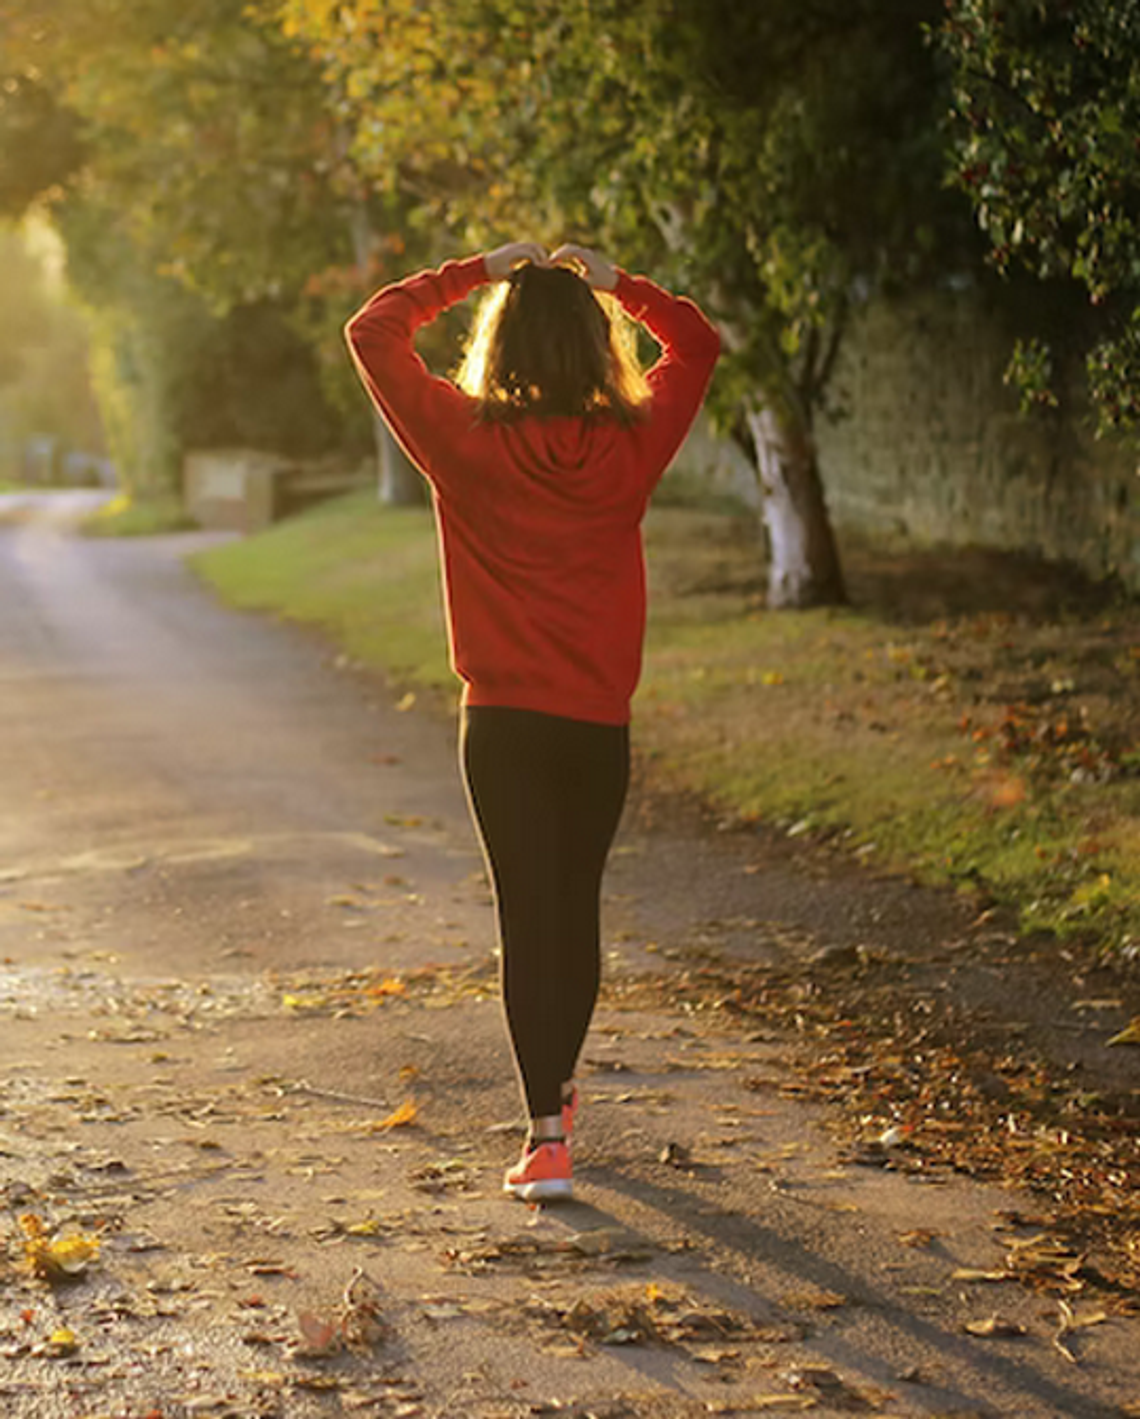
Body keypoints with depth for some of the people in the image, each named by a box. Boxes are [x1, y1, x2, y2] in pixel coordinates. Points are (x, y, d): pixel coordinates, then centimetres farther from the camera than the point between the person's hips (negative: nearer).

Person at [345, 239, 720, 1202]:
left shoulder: (466, 440, -8)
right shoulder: (632, 444, -2)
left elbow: (374, 331, 3)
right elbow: (696, 345, 16)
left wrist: (475, 273, 6)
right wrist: (615, 283, 12)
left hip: (504, 722, -2)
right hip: (601, 723, 2)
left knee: (528, 915, -1)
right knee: (578, 908, 17)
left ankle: (547, 1137, -7)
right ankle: (558, 1091, 36)